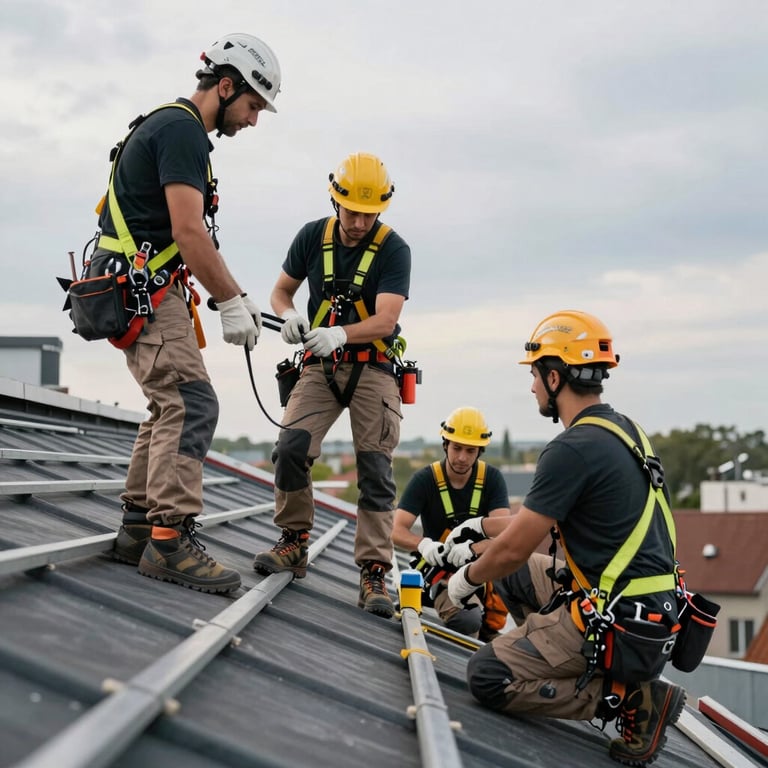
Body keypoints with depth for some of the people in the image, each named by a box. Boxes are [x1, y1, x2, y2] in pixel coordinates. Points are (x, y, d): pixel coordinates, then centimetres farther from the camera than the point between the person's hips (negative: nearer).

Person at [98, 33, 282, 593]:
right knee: (192, 405, -16)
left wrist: (239, 297, 19)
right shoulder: (183, 130, -13)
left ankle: (138, 530, 17)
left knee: (170, 407, 14)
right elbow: (189, 231, -21)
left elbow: (190, 235, 23)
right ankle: (170, 541, -19)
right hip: (146, 292, -11)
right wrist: (231, 303, -15)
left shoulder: (171, 127, 21)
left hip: (140, 292, 11)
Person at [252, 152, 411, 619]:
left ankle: (374, 575, -5)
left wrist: (340, 334, -39)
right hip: (321, 366, 3)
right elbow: (282, 290, 10)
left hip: (372, 368, -2)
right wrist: (289, 316, -14)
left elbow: (385, 321, -20)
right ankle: (294, 545, 1)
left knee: (376, 470, -8)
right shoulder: (313, 236, -1)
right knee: (291, 448, -16)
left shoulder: (394, 250, -12)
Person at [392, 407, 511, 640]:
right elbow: (397, 531, -16)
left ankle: (490, 628, -7)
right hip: (442, 571, -3)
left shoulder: (492, 478, -5)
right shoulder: (425, 479, -9)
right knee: (467, 621, -34)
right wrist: (424, 544, -39)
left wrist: (471, 548, -39)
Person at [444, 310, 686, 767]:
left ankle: (630, 699, -6)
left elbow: (515, 548, -12)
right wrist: (481, 525, 31)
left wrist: (469, 578, 7)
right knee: (513, 574, 22)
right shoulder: (623, 430, 10)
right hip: (654, 613, 9)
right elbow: (547, 517, 23)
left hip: (618, 627, -9)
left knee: (488, 677, -3)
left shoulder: (574, 449, -19)